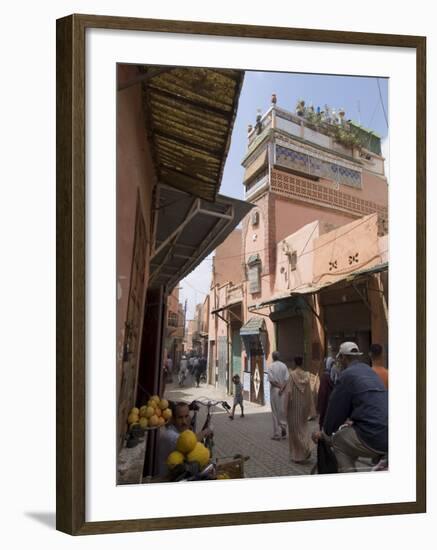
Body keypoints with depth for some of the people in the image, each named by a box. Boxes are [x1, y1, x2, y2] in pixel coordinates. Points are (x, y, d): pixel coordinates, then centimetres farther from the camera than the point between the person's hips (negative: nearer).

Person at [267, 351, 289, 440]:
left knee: (275, 413, 3)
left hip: (274, 390, -3)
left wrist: (278, 386, -5)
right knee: (283, 411, 14)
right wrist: (282, 388, -10)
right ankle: (283, 430, 11)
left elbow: (271, 380, -14)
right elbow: (287, 379, -5)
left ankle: (277, 434, 7)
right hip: (283, 391, 3)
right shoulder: (284, 366, 2)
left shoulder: (271, 367, -8)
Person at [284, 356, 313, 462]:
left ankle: (296, 455, 8)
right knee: (303, 427, 18)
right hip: (304, 405, 4)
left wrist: (286, 407, -5)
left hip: (294, 406, -4)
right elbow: (309, 392, 2)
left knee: (294, 428, 6)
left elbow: (288, 391, -13)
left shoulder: (292, 374, -13)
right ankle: (307, 447, 1)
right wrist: (308, 407, 11)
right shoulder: (306, 375, -2)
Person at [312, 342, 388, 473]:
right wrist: (351, 419, 29)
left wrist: (324, 433, 15)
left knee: (337, 439, 14)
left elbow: (335, 408, 1)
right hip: (388, 434, 8)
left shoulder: (346, 375, -6)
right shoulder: (369, 371, 17)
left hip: (373, 437, -7)